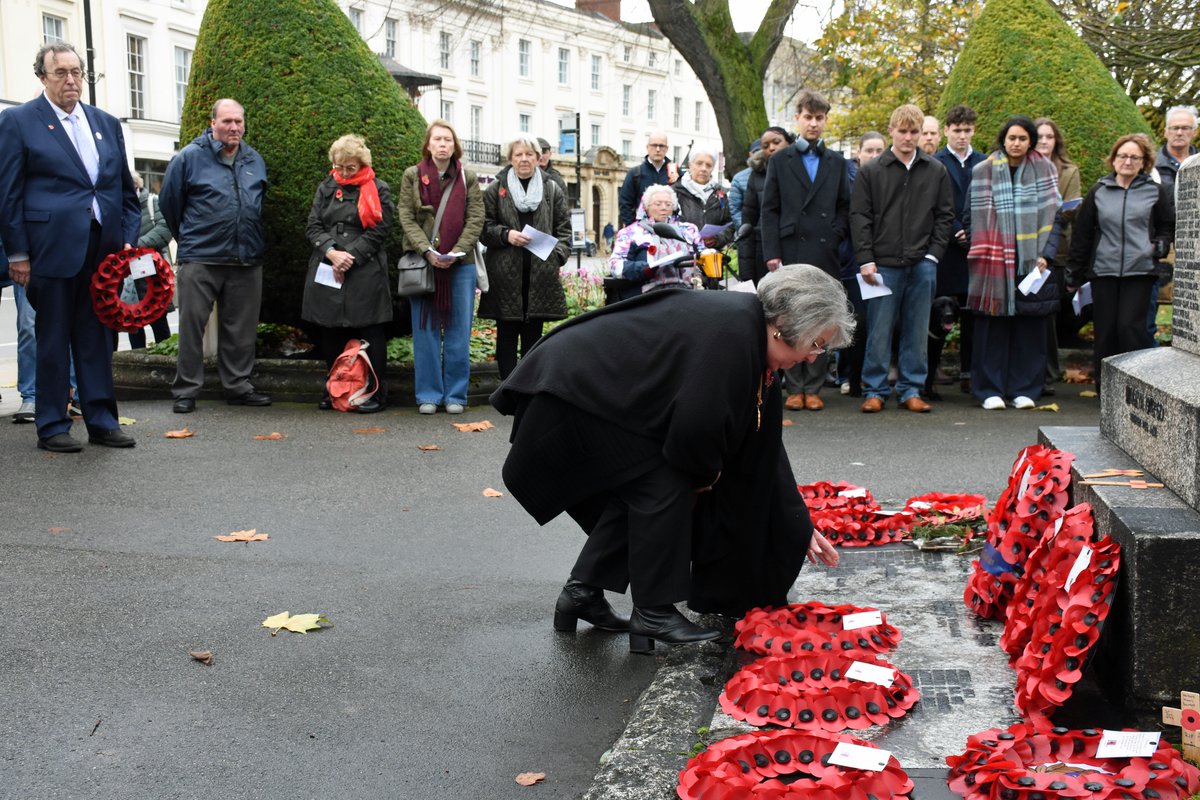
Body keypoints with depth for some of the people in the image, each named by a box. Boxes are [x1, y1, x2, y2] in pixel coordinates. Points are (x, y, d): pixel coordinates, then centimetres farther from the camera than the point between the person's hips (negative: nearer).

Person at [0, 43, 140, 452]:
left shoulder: (107, 124, 15)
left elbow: (126, 189, 17)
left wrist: (128, 238, 6)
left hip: (104, 249, 5)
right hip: (53, 247, -4)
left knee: (97, 336, 9)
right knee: (53, 339, 2)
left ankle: (101, 419, 16)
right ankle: (52, 426, 10)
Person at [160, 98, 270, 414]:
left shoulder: (255, 161, 12)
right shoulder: (190, 157, -3)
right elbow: (169, 202, 5)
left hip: (247, 259, 4)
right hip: (200, 259, -4)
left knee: (241, 328, 9)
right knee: (192, 325, -3)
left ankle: (238, 385, 20)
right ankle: (185, 391, 4)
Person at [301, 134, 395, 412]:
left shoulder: (379, 190, 3)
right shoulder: (326, 188, 15)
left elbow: (378, 231, -5)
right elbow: (313, 226, 8)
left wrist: (349, 258, -13)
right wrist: (331, 252, -10)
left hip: (366, 272, -4)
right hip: (326, 271, 4)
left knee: (370, 333, -3)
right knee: (330, 334, 7)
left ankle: (376, 393, 4)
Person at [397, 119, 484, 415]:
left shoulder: (468, 178, 7)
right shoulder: (412, 176, 6)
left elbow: (476, 219, 1)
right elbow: (406, 217, -1)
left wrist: (456, 252, -13)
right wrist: (427, 250, -15)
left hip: (460, 263, 0)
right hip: (422, 261, 0)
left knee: (458, 331, 2)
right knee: (425, 330, 2)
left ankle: (455, 395, 10)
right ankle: (428, 395, 9)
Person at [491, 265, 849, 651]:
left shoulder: (753, 343, 8)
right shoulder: (730, 332, -24)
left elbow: (763, 447, 14)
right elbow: (694, 426, -27)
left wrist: (800, 527, 16)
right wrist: (705, 472, -4)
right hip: (574, 393, -10)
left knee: (640, 489, 13)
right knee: (663, 487, -10)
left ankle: (581, 594, 21)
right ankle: (653, 615, 0)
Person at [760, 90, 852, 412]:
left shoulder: (837, 162, 15)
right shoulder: (780, 161, 10)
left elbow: (845, 206, 15)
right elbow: (769, 210, 5)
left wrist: (834, 238, -3)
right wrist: (772, 252, -4)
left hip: (825, 254, 1)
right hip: (790, 251, -1)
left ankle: (813, 388, 7)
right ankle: (794, 388, 5)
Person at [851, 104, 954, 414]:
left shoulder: (936, 171, 9)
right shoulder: (871, 172, 3)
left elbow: (945, 215, 10)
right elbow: (859, 217, 1)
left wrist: (934, 254, 0)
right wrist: (866, 259, -6)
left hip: (922, 264, 2)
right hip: (884, 264, -2)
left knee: (918, 331, 6)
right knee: (879, 331, -1)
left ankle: (911, 389, 14)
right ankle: (875, 390, 8)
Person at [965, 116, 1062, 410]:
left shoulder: (1045, 170, 8)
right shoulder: (983, 171, 5)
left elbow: (1052, 215, 6)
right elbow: (974, 216, 5)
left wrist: (1046, 254, -5)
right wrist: (979, 252, -4)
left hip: (1032, 261, 1)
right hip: (994, 261, -1)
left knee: (1029, 325, 3)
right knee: (994, 326, -2)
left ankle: (1024, 389, 11)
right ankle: (990, 390, 5)